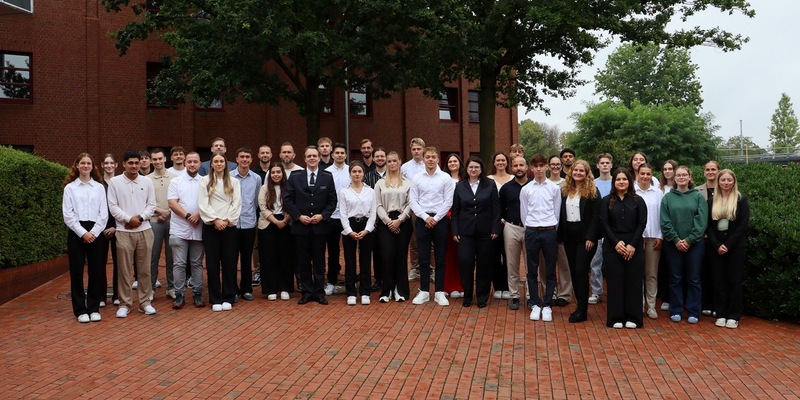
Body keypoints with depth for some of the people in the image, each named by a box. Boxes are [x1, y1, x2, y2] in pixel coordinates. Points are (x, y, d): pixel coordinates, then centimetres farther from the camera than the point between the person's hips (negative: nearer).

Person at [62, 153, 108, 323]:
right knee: (77, 271, 2)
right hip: (76, 233, -1)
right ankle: (80, 310, 11)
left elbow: (104, 214, 3)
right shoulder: (70, 187, 4)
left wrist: (93, 232, -9)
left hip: (95, 233, 1)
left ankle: (94, 308, 14)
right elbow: (67, 215, -2)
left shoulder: (99, 187, 7)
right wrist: (83, 233, -11)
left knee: (95, 271, 4)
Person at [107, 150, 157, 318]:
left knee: (145, 269, 7)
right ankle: (124, 304, 13)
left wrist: (140, 218, -10)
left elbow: (151, 205, 5)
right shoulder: (114, 182, 0)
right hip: (124, 232, -2)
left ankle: (145, 302, 16)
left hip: (144, 230, 2)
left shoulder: (147, 181, 6)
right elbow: (113, 206, -3)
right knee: (124, 270, 3)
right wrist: (129, 219, -13)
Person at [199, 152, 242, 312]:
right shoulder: (205, 181, 5)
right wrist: (215, 220, -12)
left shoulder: (234, 182, 9)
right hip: (210, 226, -1)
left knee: (229, 262, 2)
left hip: (229, 226, 1)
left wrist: (227, 220, -10)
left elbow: (236, 203, 1)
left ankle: (228, 298, 11)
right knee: (212, 263, 2)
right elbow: (203, 204, -3)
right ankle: (215, 299, 10)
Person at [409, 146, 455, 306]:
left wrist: (435, 218, -10)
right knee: (423, 258, 6)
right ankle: (424, 291, 14)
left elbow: (448, 202, -4)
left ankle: (439, 292, 13)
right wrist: (426, 217, -10)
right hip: (422, 220, 1)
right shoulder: (416, 178, 3)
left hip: (440, 220, -1)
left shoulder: (446, 178, -1)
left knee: (440, 258, 5)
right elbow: (413, 202, 1)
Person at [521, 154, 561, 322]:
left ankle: (547, 305, 14)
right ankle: (535, 304, 15)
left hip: (549, 232, 0)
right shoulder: (525, 189, 2)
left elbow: (557, 212, 6)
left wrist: (550, 229, 7)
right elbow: (523, 214, 8)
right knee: (532, 270, 6)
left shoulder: (554, 188, 0)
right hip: (531, 232, 1)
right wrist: (531, 230, 8)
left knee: (550, 271, 5)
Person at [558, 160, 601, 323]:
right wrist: (560, 235, 5)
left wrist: (591, 238, -16)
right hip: (569, 235, 5)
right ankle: (580, 305, 18)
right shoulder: (565, 190, 10)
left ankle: (582, 310, 0)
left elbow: (596, 216, -9)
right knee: (574, 271, 8)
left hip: (585, 236, -5)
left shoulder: (592, 191, -4)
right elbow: (562, 214, 11)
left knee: (581, 271, -7)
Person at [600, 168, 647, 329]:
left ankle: (632, 317, 11)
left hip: (634, 247, 1)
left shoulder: (638, 201, 6)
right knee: (615, 282, 1)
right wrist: (616, 242, -13)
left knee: (633, 282, 2)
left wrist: (632, 244, -11)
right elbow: (604, 224, -2)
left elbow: (642, 224, 0)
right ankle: (616, 318, 8)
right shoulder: (606, 201, 5)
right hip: (612, 247, 0)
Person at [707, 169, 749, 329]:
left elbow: (743, 225, -7)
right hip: (716, 247, 2)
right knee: (719, 280, 4)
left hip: (736, 246, -2)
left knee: (734, 280, 2)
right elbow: (709, 225, 3)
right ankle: (721, 314, 13)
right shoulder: (712, 201, 8)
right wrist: (717, 245, -11)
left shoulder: (741, 200, 1)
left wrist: (728, 245, -14)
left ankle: (733, 316, 9)